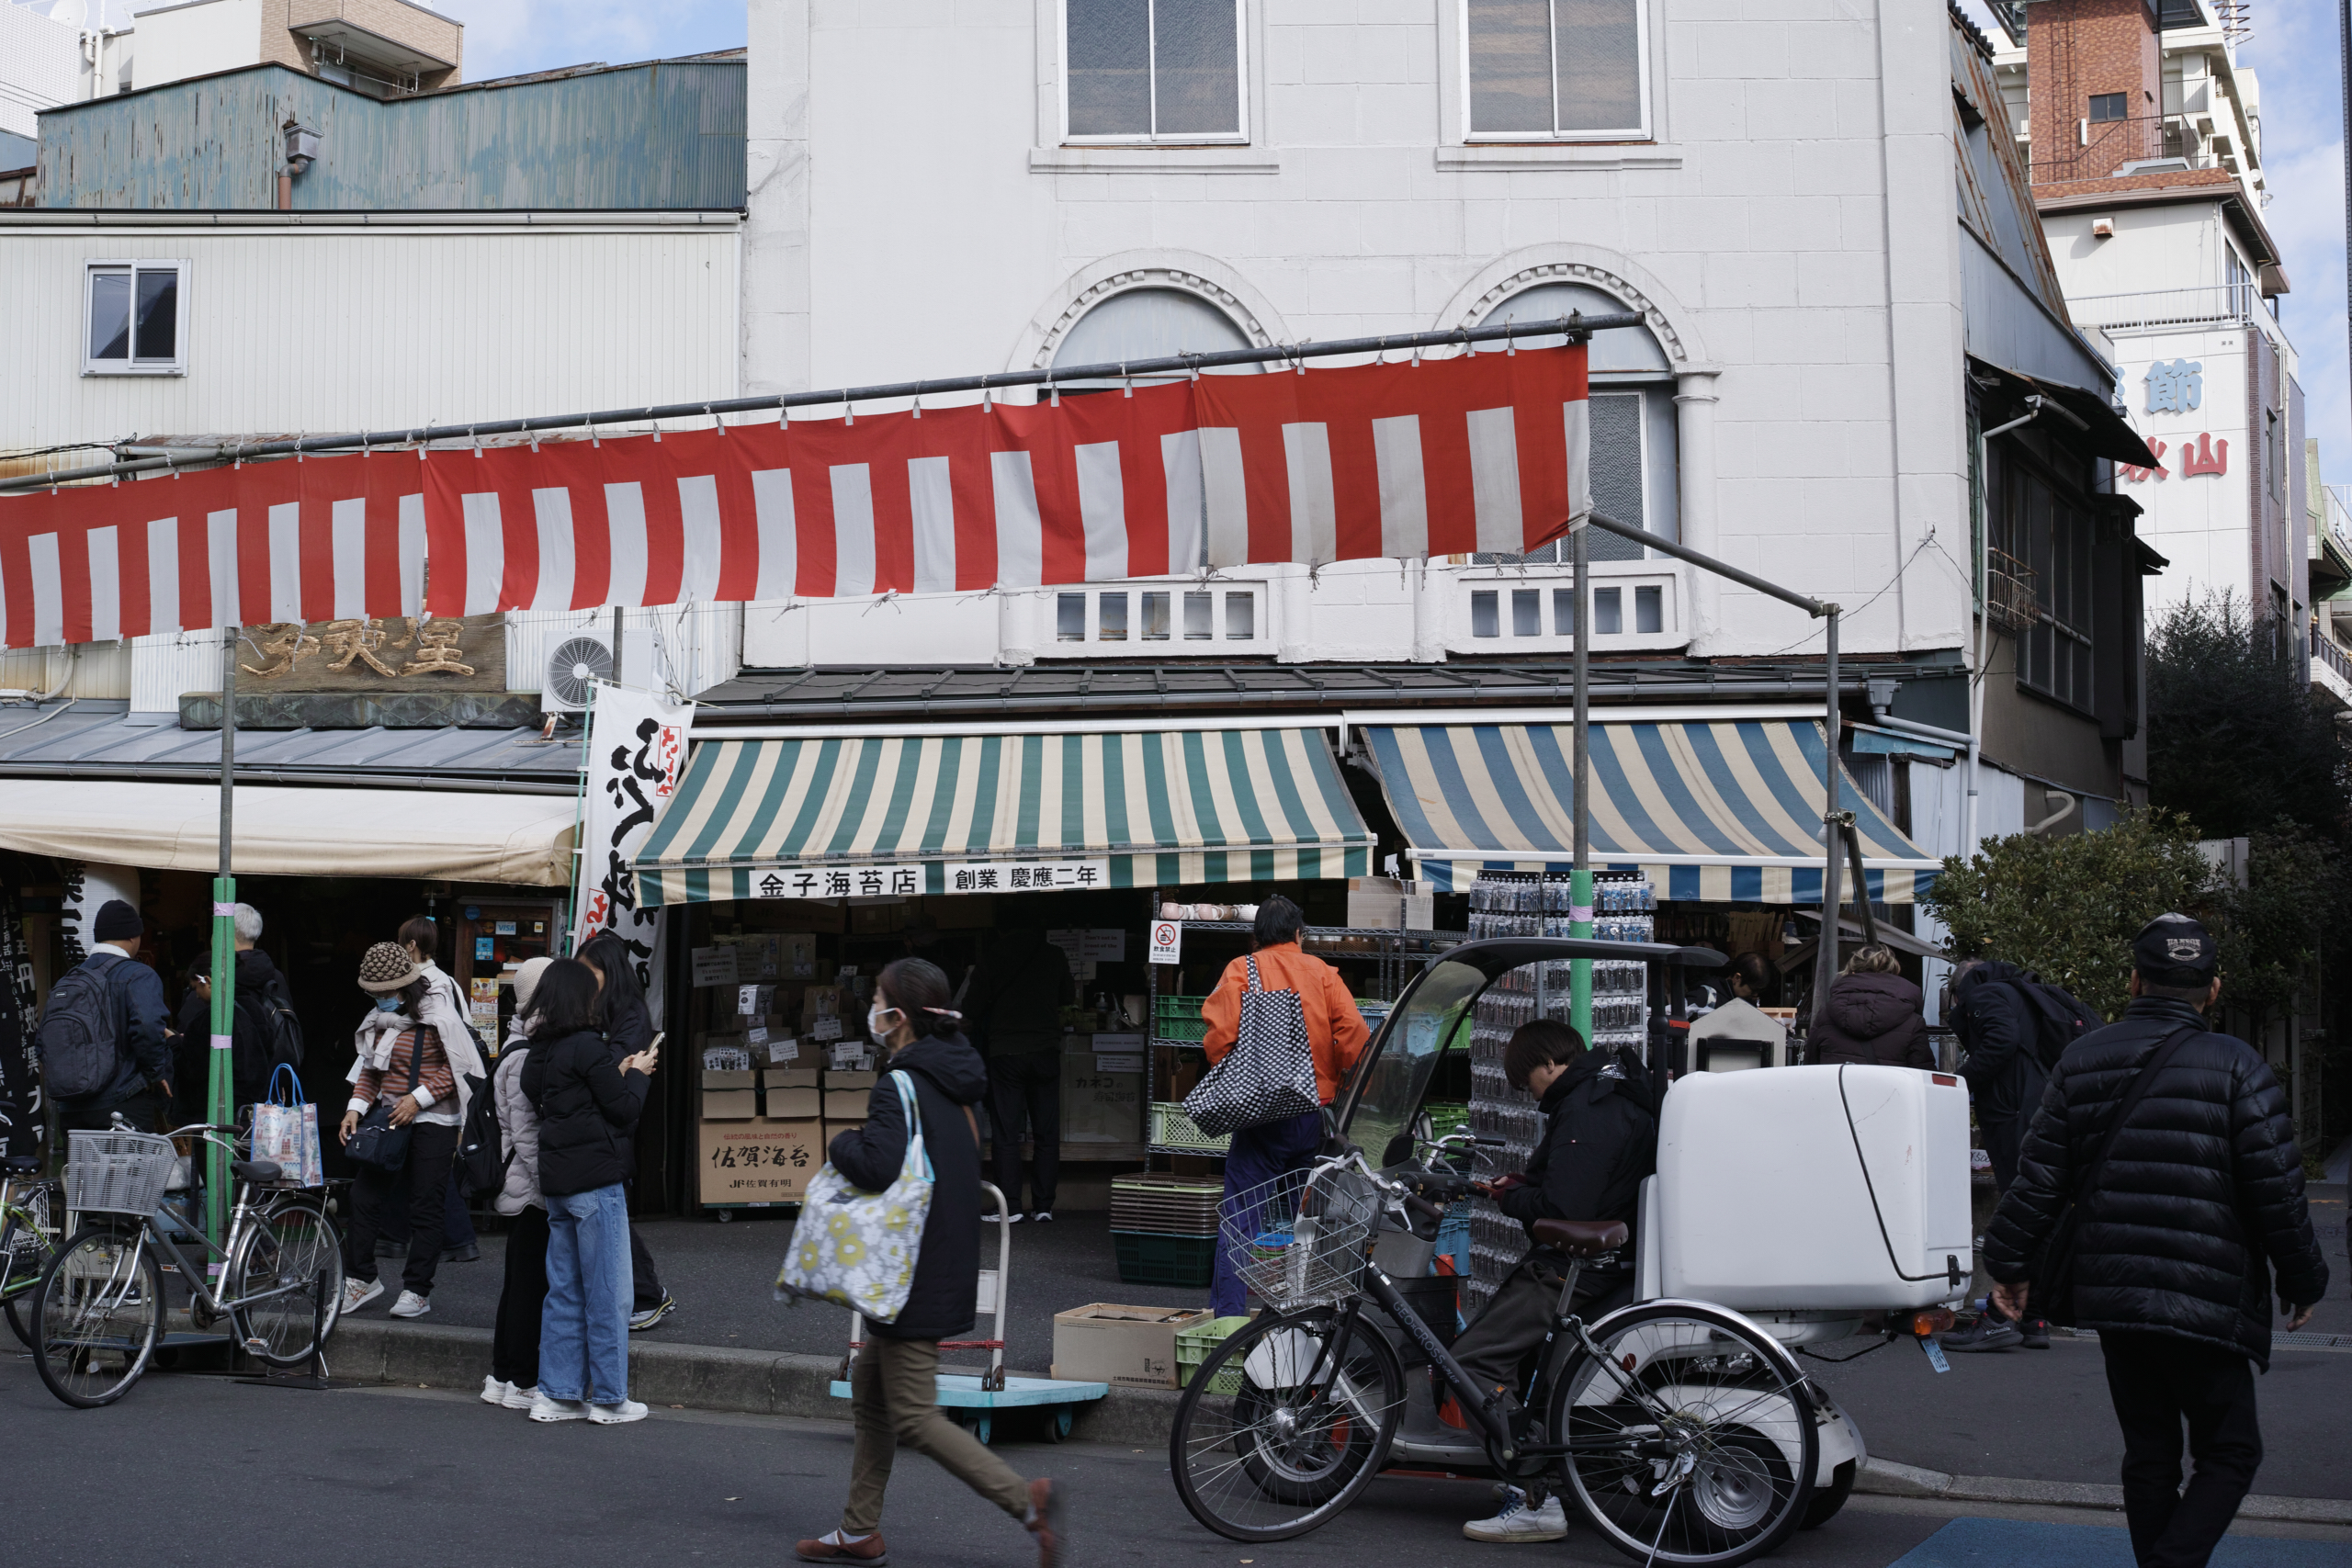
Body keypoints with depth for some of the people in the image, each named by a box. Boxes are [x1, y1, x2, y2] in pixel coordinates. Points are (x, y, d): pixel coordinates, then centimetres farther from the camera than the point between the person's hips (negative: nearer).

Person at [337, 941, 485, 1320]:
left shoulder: (437, 1019, -11)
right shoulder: (378, 1022, 11)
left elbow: (455, 1069, -11)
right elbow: (369, 1071, 17)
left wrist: (419, 1097, -19)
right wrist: (356, 1108, 2)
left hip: (433, 1122, -7)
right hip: (388, 1118, 7)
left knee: (426, 1207, 0)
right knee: (364, 1194, 5)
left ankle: (417, 1290, 7)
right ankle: (361, 1278, 18)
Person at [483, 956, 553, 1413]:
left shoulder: (526, 1049, 14)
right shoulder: (525, 1057, -17)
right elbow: (526, 1132, -21)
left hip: (522, 1187, 10)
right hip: (532, 1188, -10)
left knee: (520, 1281, 15)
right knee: (531, 1281, -4)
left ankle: (503, 1376, 22)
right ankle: (524, 1383, 2)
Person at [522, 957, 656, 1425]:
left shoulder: (538, 1055, 10)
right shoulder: (586, 1047, -14)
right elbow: (625, 1109, -12)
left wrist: (619, 1074, 14)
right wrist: (636, 1074, 7)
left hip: (557, 1183, 8)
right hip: (596, 1182, -8)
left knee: (564, 1290, 13)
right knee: (607, 1292, 0)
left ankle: (557, 1394, 15)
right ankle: (609, 1397, 5)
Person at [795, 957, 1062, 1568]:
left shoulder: (899, 1087, -19)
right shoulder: (952, 1081, 9)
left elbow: (877, 1166, -33)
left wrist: (843, 1143, -11)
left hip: (917, 1274, -10)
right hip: (948, 1260, 10)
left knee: (913, 1417, -4)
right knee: (869, 1386, 19)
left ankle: (1027, 1499, -10)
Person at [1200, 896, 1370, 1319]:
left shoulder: (1241, 971, 1)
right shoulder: (1322, 972, 8)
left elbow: (1219, 1034, -12)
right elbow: (1353, 1032, -5)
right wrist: (1335, 1083, 7)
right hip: (1318, 1117, 3)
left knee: (1239, 1218, -1)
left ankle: (1227, 1316, -9)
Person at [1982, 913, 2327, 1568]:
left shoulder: (2082, 1061, 7)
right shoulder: (2236, 1066, -6)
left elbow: (2040, 1176, 6)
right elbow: (2277, 1188, -7)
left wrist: (2011, 1263, 14)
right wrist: (2302, 1280, 5)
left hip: (2110, 1293, 4)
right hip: (2205, 1303, -4)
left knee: (2148, 1453, 14)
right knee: (2229, 1452, 5)